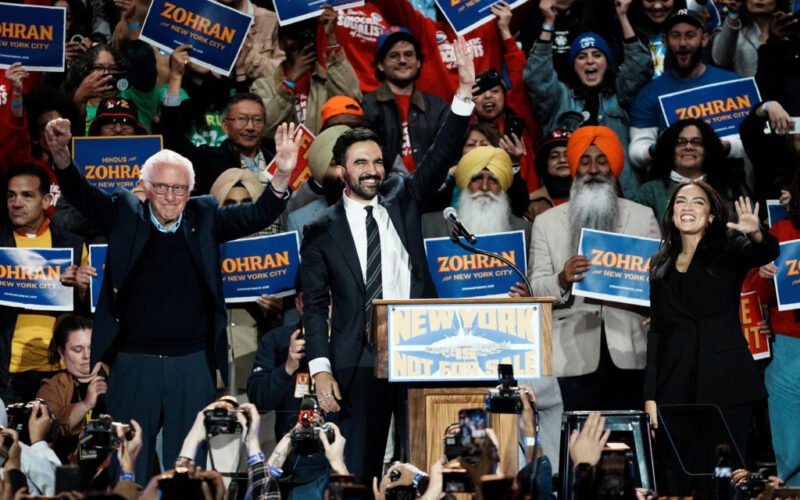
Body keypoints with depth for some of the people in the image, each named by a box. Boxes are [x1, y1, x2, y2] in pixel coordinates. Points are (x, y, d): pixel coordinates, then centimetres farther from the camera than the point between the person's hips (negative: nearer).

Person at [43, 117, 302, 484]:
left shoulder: (205, 217, 4)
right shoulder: (126, 215, 1)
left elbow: (258, 216, -4)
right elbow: (82, 195, -11)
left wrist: (282, 174, -23)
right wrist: (62, 156, -31)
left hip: (193, 366, 1)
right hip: (133, 365, -1)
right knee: (129, 467, 8)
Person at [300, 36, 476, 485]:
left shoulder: (403, 200, 10)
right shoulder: (322, 231, 5)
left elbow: (442, 155, 0)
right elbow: (315, 305, 2)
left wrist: (465, 91, -12)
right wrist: (321, 370, -8)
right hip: (358, 363, -1)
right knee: (360, 473, 0)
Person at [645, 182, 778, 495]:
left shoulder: (729, 249, 5)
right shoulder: (661, 265, 15)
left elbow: (767, 252, -17)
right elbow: (656, 331, 14)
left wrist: (756, 234, -41)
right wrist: (650, 395, 7)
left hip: (724, 384, -3)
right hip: (675, 387, 3)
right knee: (675, 480, 0)